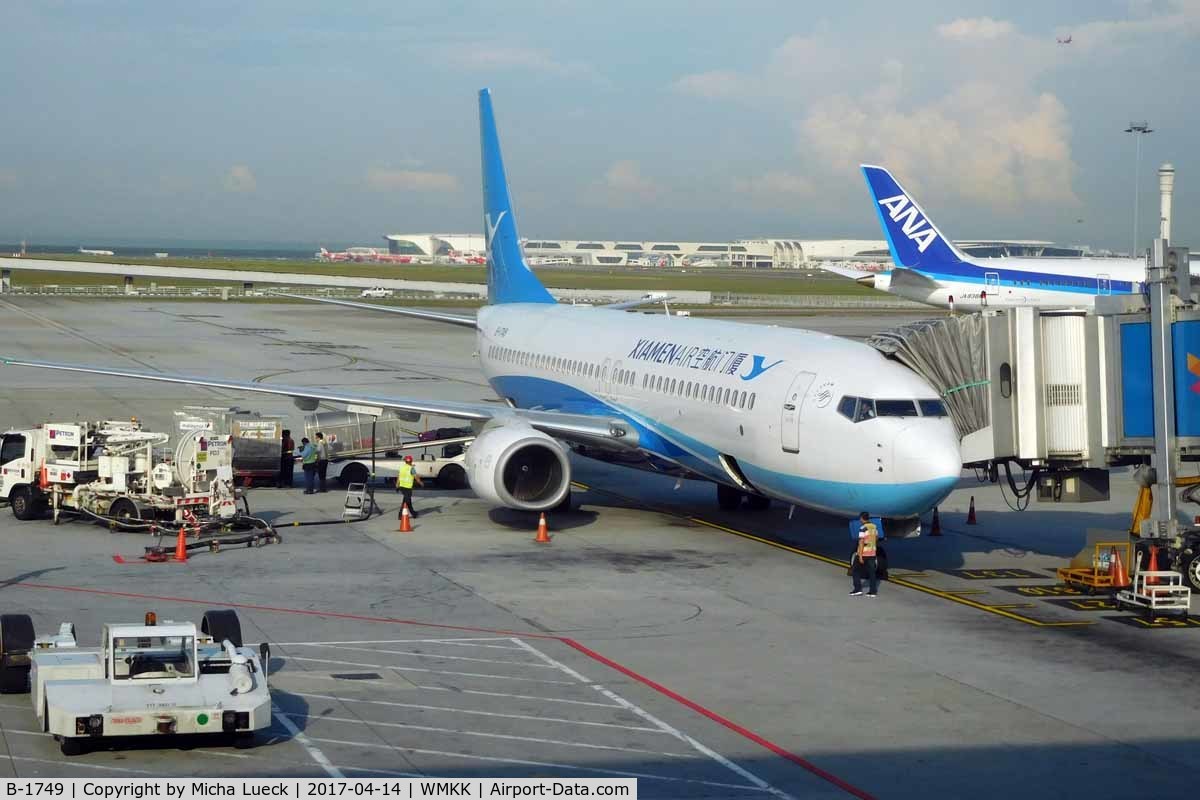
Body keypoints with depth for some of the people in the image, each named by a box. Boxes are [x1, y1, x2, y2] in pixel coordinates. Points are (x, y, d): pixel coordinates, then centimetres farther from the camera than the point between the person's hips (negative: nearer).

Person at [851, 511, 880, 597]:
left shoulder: (863, 528, -16)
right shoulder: (874, 527, 6)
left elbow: (861, 542, -20)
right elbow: (876, 538, 20)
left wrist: (860, 556, -21)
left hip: (863, 553, -6)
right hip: (872, 553, 6)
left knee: (856, 570, 8)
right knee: (872, 572, 7)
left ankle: (857, 589, 4)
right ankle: (872, 591, 5)